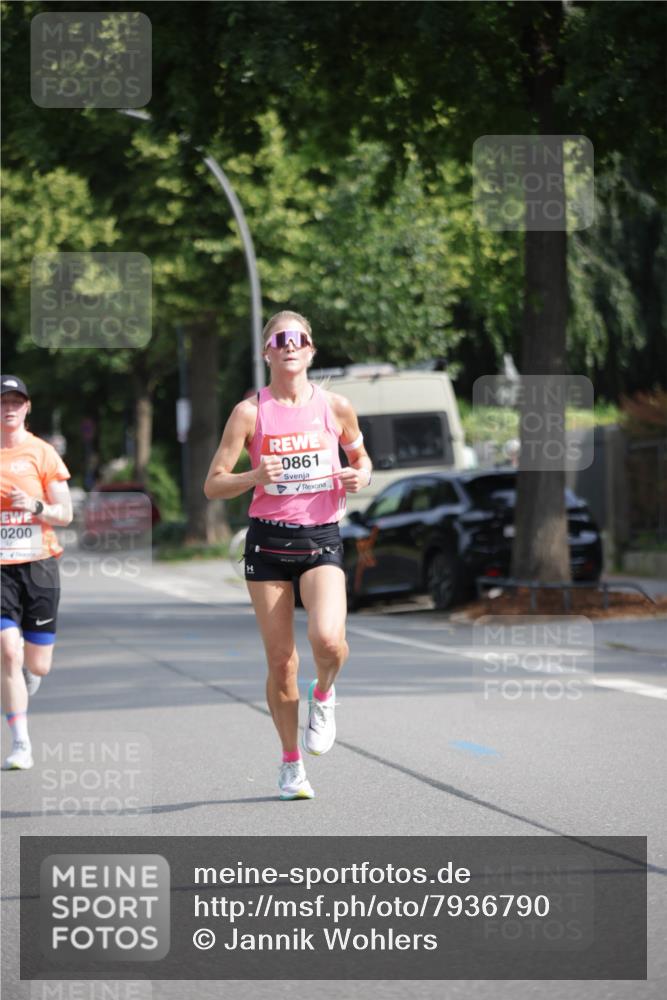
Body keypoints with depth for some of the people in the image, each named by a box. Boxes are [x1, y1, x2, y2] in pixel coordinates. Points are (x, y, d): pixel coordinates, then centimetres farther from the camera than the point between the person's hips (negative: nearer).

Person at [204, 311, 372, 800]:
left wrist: (360, 475, -4)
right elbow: (213, 485, -1)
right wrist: (255, 477, -20)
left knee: (328, 639, -25)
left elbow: (360, 455, 19)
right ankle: (291, 763, 20)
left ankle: (324, 695, 11)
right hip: (268, 540, 0)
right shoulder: (251, 412, -3)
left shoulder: (336, 407, 1)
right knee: (281, 662, 2)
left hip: (322, 539, 0)